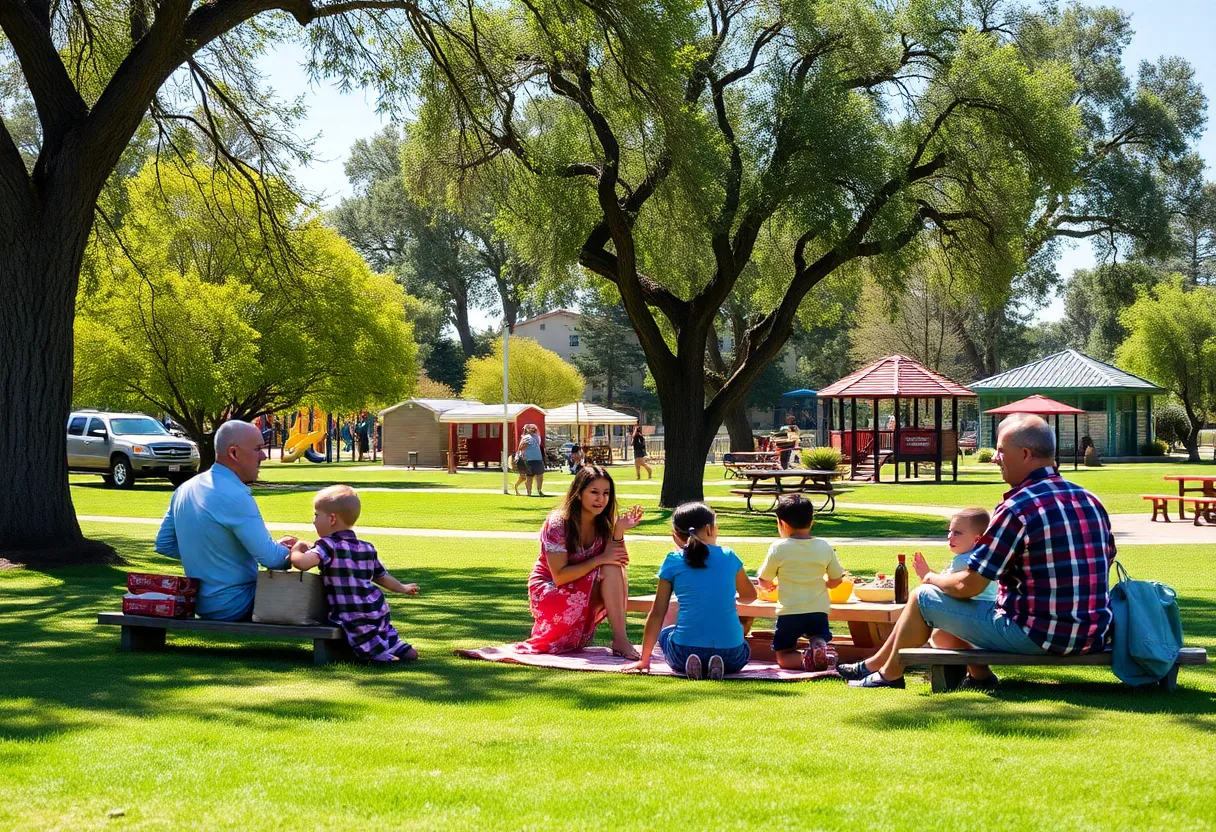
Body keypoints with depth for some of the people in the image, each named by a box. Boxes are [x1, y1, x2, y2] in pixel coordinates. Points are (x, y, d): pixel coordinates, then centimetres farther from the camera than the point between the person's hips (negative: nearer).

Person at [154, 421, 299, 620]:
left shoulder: (185, 489, 5)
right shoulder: (235, 497, -22)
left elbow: (164, 544, 13)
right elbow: (270, 557, -24)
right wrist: (291, 552, -3)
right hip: (233, 607, -9)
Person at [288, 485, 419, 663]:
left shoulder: (328, 545, -10)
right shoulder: (367, 548, 13)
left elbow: (302, 563, -25)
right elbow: (382, 576, 22)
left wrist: (296, 549, -2)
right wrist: (402, 588, 40)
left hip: (355, 619, -8)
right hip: (379, 611, 8)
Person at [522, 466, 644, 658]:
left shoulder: (604, 525, -2)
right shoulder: (558, 523, -19)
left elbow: (620, 561, -12)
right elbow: (560, 576, -24)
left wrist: (619, 532, -26)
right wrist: (600, 559, -31)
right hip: (548, 591, -5)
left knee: (613, 565, -25)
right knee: (609, 569, -29)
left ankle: (620, 640, -27)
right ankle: (619, 641, -26)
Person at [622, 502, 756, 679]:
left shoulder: (673, 562, 4)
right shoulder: (728, 557, 8)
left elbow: (657, 614, 6)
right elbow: (749, 596, 25)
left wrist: (644, 659, 14)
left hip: (684, 652, 0)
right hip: (730, 655, 1)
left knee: (665, 631, 35)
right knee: (743, 649, 37)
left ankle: (691, 664, 2)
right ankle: (718, 666, 1)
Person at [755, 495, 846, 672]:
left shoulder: (779, 548, -5)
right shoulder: (824, 547, 5)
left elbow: (764, 582, 5)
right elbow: (836, 580, 13)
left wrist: (768, 584, 29)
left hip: (789, 612, -2)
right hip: (818, 611, 2)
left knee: (784, 656, 11)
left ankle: (805, 661, -24)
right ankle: (820, 647, -23)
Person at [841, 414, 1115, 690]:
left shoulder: (1017, 508, -17)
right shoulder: (1091, 501, 5)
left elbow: (967, 586, -14)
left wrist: (934, 579, 10)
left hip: (1037, 635, -8)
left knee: (923, 597, 10)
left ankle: (888, 674, 29)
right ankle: (978, 675, 32)